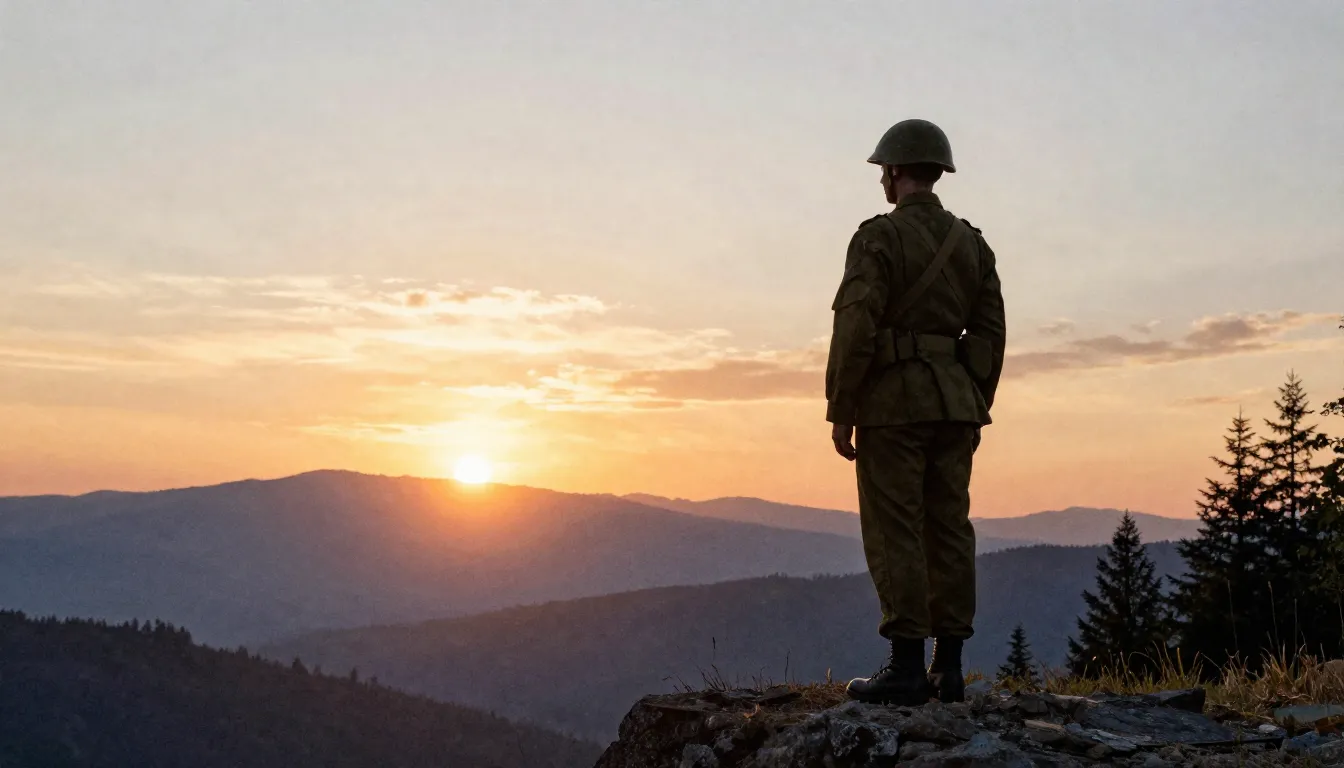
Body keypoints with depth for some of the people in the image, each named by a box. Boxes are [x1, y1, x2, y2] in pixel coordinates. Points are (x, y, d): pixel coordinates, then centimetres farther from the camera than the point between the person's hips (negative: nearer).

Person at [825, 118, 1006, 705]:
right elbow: (990, 332, 11)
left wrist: (840, 411, -9)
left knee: (895, 533, -4)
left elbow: (855, 328, -14)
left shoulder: (879, 237, -7)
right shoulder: (971, 242, 13)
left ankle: (906, 667, -5)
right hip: (953, 400, 7)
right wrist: (975, 409, 16)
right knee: (949, 529, 7)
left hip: (893, 398, -7)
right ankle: (948, 667, 10)